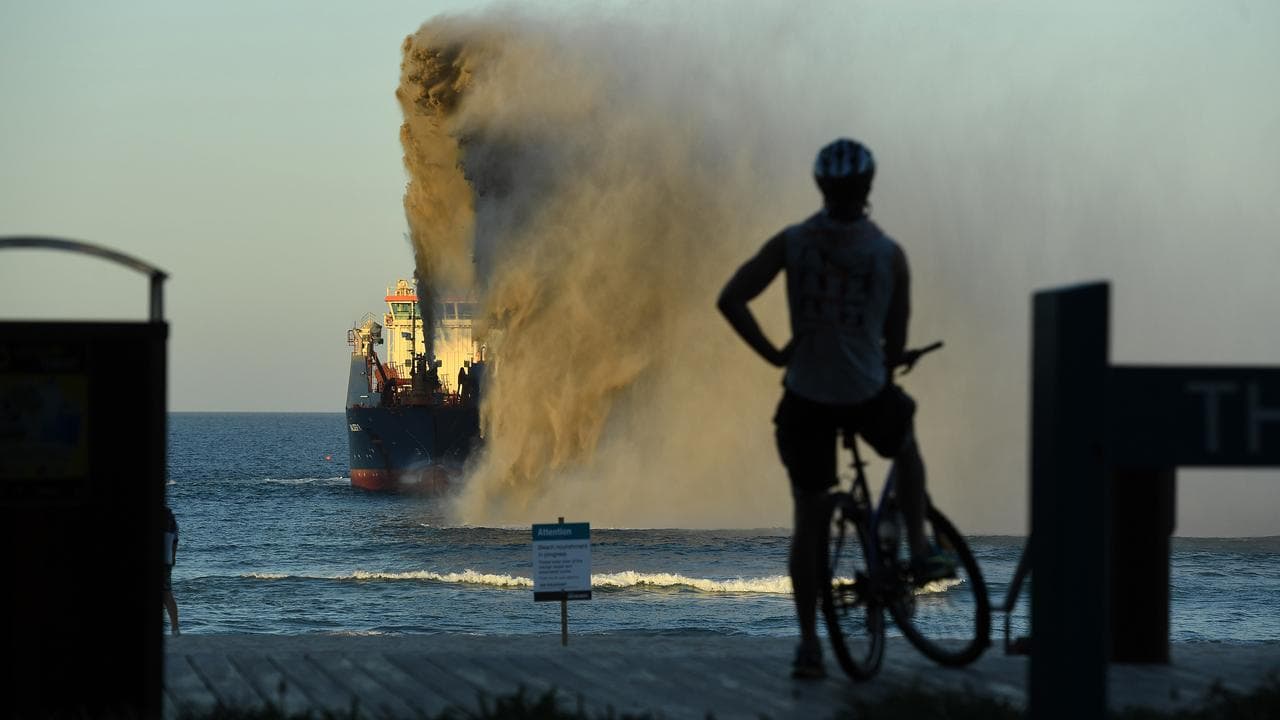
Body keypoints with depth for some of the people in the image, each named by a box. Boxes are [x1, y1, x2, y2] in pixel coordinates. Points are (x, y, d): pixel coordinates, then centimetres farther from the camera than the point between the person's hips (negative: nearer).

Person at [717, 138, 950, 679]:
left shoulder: (792, 242, -3)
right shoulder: (890, 254, -4)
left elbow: (730, 300, -10)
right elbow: (896, 337, 4)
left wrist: (772, 354, 0)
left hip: (806, 398, 1)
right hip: (867, 395, -1)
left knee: (810, 521, 10)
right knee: (906, 447, 35)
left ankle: (808, 644, 7)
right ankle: (919, 552, 28)